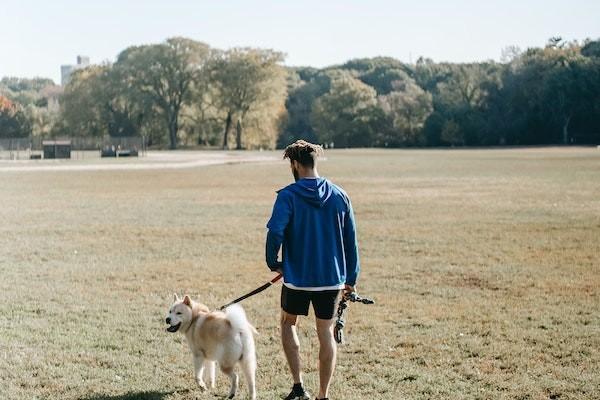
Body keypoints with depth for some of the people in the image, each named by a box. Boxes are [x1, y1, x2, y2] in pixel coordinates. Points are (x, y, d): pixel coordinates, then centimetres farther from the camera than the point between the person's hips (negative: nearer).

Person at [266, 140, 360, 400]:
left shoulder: (288, 195, -11)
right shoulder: (339, 196, 2)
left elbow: (275, 232, -20)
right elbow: (351, 239, 5)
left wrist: (273, 262, -2)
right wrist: (351, 278, 12)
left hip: (297, 276, -3)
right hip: (331, 277, 3)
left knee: (288, 323, 20)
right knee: (326, 333, 10)